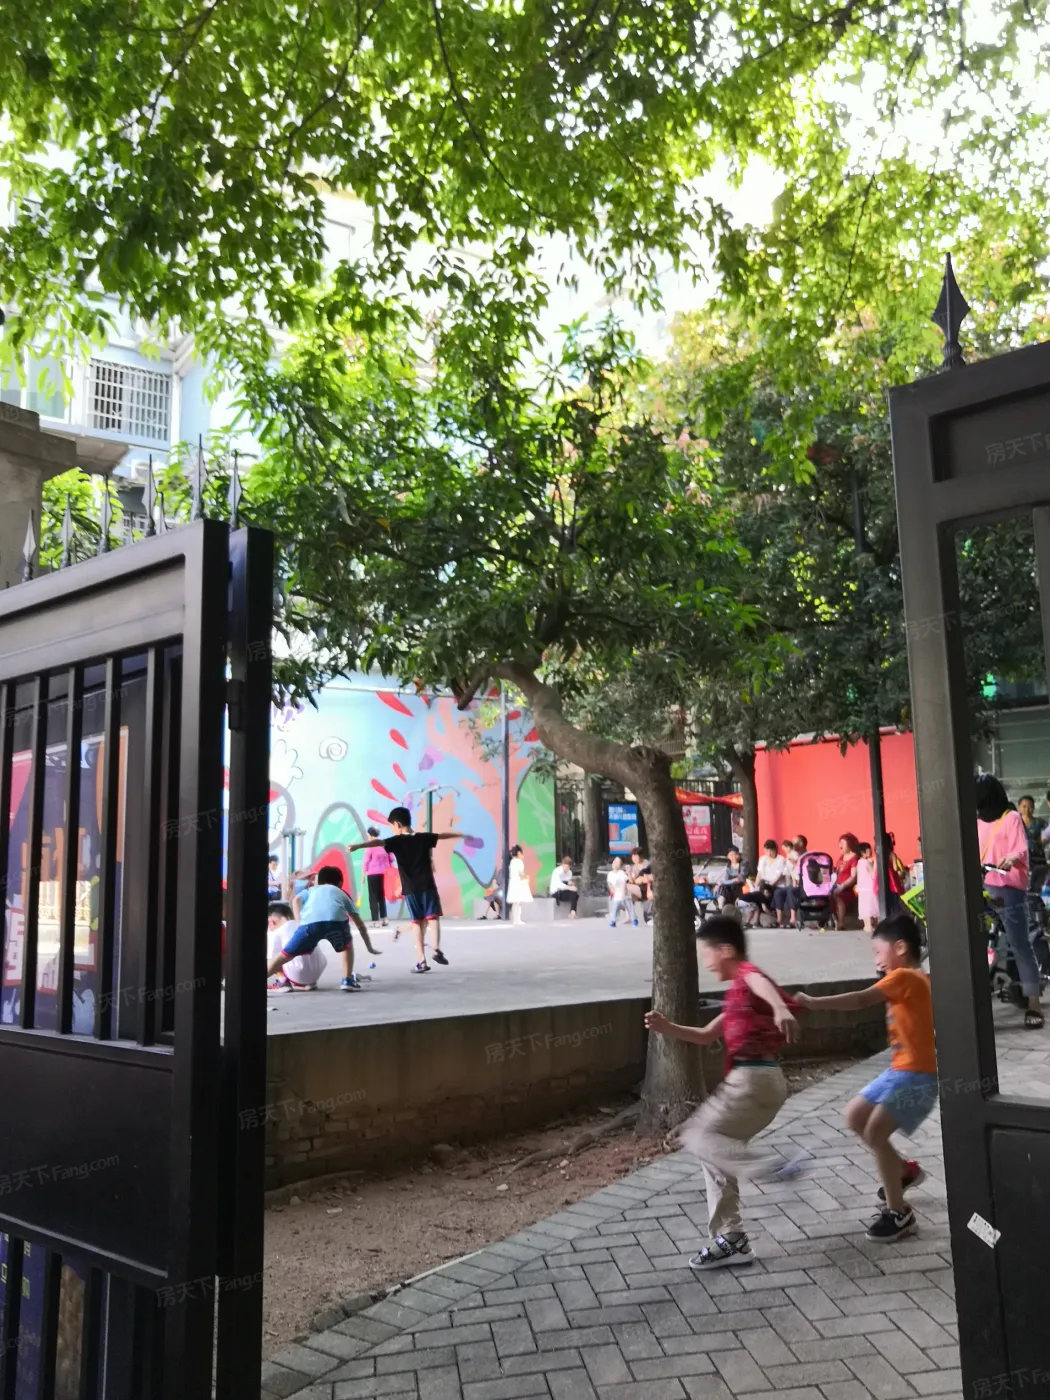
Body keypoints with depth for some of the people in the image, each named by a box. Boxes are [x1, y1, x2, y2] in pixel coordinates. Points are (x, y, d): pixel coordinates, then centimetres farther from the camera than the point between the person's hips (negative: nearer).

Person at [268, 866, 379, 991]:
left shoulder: (311, 890, 41)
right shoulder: (342, 893, 41)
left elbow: (296, 900, 16)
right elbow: (360, 925, 45)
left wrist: (300, 924, 16)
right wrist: (369, 947, 55)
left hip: (310, 922, 0)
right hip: (336, 920, 0)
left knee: (286, 954, 9)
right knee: (347, 945, 31)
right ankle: (347, 980, 23)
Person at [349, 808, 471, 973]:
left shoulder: (397, 841, -6)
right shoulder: (424, 837, 6)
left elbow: (378, 841, -23)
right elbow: (444, 835, 22)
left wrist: (358, 846, -36)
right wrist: (463, 835, 38)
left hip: (410, 889, -1)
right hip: (428, 886, 1)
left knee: (418, 922, 5)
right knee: (433, 917, 4)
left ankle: (421, 961, 2)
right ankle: (436, 949, -19)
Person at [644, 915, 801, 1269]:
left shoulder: (748, 975, -7)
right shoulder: (737, 992, 23)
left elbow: (765, 986, -33)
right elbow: (707, 1037, 29)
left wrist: (781, 1009, -56)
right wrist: (666, 1027, 15)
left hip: (754, 1080, -10)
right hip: (748, 1081, 10)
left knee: (699, 1137, -12)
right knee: (715, 1149, 13)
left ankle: (769, 1165, -17)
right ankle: (730, 1241, 18)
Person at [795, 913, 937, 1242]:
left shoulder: (904, 977, -16)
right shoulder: (912, 980, 13)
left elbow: (860, 1000, -25)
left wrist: (813, 1003, -27)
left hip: (917, 1075, -10)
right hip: (901, 1070, 10)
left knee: (875, 1131, -13)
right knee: (855, 1115, 13)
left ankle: (899, 1213, -1)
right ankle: (904, 1170, 29)